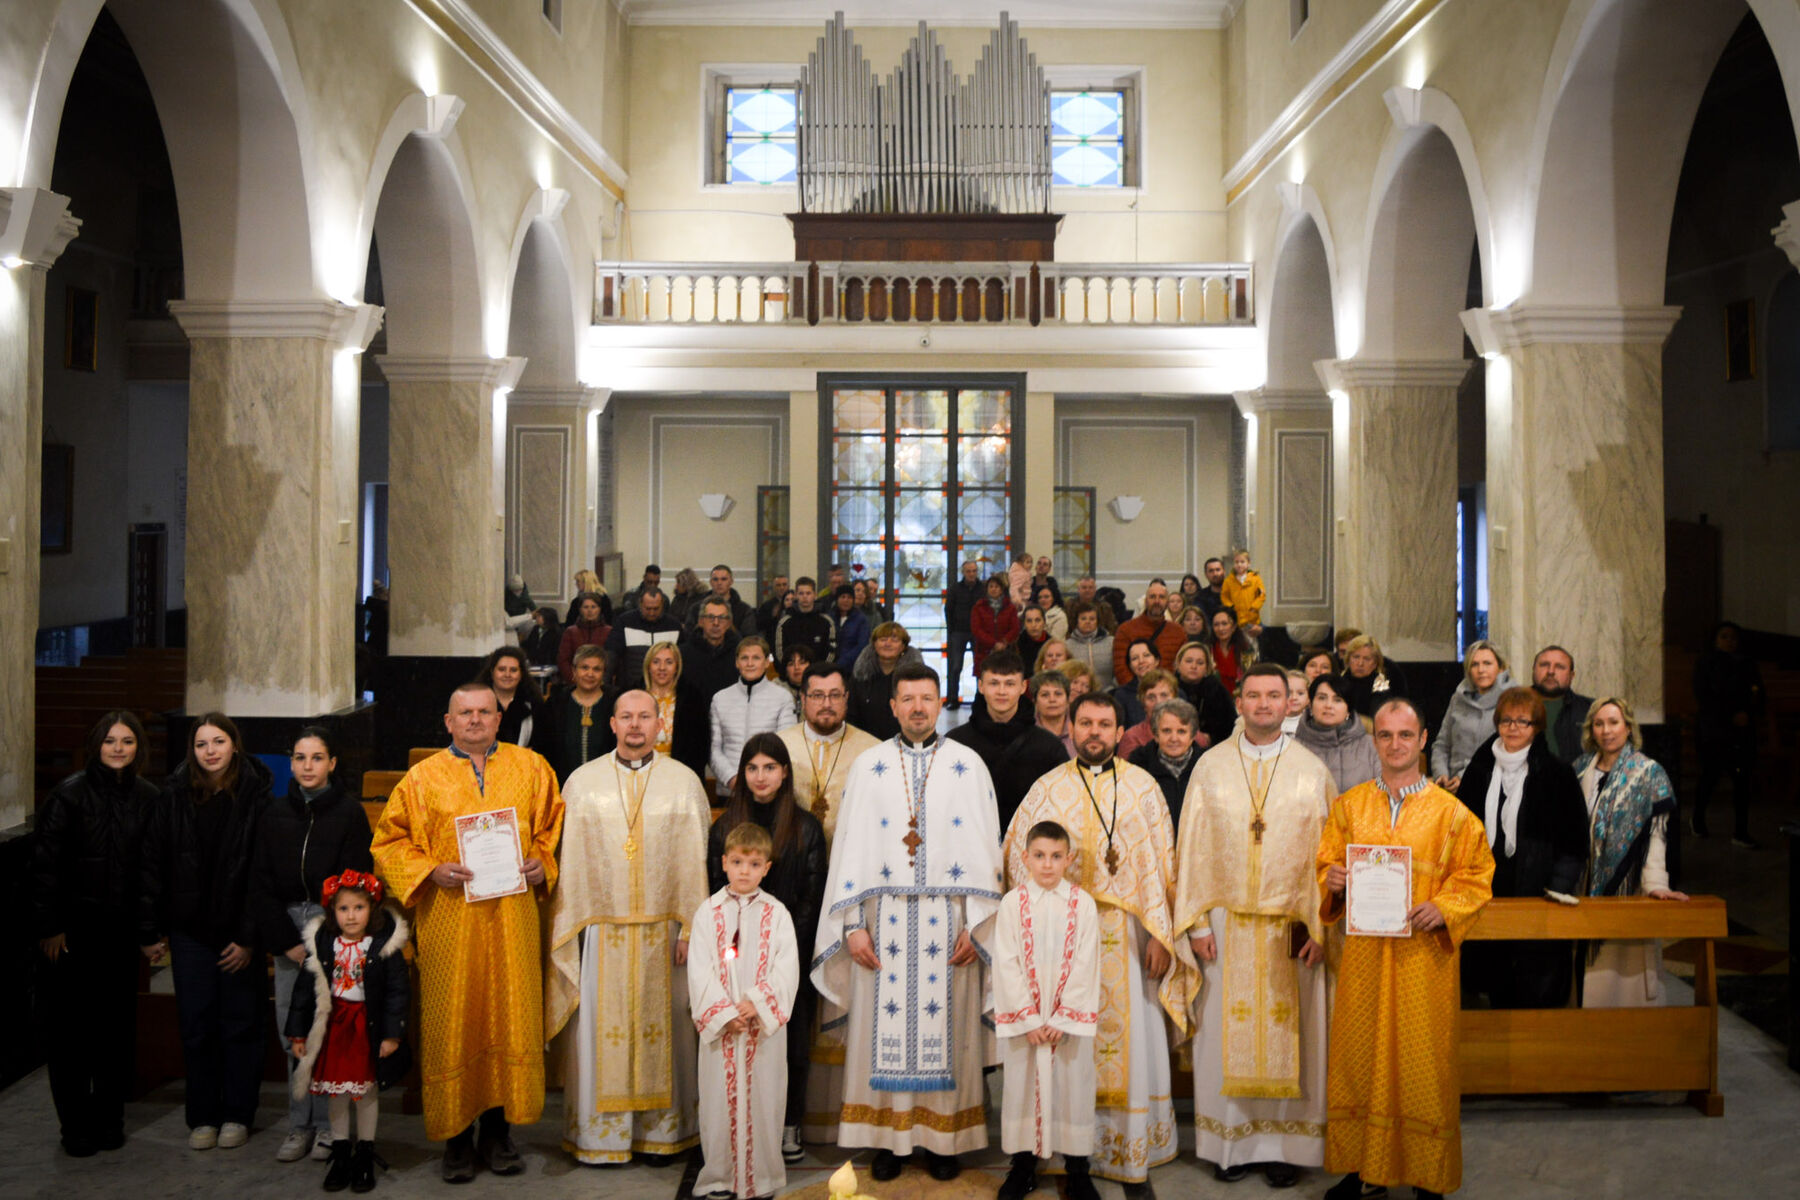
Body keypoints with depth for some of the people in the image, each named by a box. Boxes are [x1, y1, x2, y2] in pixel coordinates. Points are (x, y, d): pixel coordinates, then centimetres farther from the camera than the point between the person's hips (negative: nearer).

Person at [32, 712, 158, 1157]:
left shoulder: (146, 797, 4)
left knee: (117, 1024, 8)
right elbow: (45, 864, -8)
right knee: (71, 1025, 3)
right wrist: (48, 927, -11)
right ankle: (76, 1125, 14)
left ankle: (109, 1120, 21)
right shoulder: (69, 794, -7)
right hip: (75, 928, -3)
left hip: (122, 930, 3)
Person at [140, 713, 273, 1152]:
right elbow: (152, 864, 4)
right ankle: (203, 1116, 21)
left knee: (241, 1024, 7)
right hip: (191, 930, 2)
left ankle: (237, 1115, 20)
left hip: (239, 931, -2)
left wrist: (250, 936, -12)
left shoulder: (255, 796, -9)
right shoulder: (174, 796, 0)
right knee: (196, 1026, 8)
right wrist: (152, 930, 2)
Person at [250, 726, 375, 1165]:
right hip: (287, 930, 3)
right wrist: (287, 942, -1)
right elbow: (260, 882, 8)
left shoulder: (349, 812, 1)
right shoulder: (276, 814, 10)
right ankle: (299, 1124, 13)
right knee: (292, 1029, 2)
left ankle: (327, 1125, 5)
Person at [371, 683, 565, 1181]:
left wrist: (542, 865, -4)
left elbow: (553, 829, 15)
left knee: (510, 1015, 2)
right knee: (453, 1021, 1)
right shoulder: (423, 777, 6)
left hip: (511, 916, 1)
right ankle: (457, 1136, 12)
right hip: (448, 918, -1)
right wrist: (432, 871, -9)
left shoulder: (530, 768, 10)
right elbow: (388, 842, 6)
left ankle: (498, 1129, 14)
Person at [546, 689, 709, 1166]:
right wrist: (571, 926, -1)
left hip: (663, 928, 0)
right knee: (598, 1027, 3)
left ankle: (661, 1130, 17)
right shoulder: (583, 782, 5)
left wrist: (691, 928, -4)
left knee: (662, 1025, 5)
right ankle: (597, 1131, 16)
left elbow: (696, 859, 2)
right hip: (600, 926, 0)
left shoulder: (684, 782, 4)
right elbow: (570, 857, 4)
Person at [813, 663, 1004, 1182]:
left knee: (946, 1026, 2)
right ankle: (888, 1138, 13)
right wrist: (852, 925, -4)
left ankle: (942, 1138, 14)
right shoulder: (868, 765, 6)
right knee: (884, 1027, 2)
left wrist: (977, 925, -5)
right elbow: (850, 846, 3)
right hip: (884, 920, 1)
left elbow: (984, 848, 2)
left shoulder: (968, 764, 4)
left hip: (948, 921, 0)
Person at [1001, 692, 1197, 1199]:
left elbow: (1161, 864, 3)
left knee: (1131, 1042, -1)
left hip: (1127, 933, 0)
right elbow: (1019, 855, 6)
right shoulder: (1048, 788, 6)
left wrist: (1159, 935, -4)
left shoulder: (1142, 787, 5)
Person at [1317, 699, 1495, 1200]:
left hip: (1423, 954, -2)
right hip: (1363, 953, 2)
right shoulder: (1348, 806, 8)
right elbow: (1327, 865, 12)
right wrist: (1331, 882, -11)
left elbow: (1474, 876, 2)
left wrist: (1443, 909, -15)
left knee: (1423, 1062, 1)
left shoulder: (1450, 812, 2)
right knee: (1358, 1055, 5)